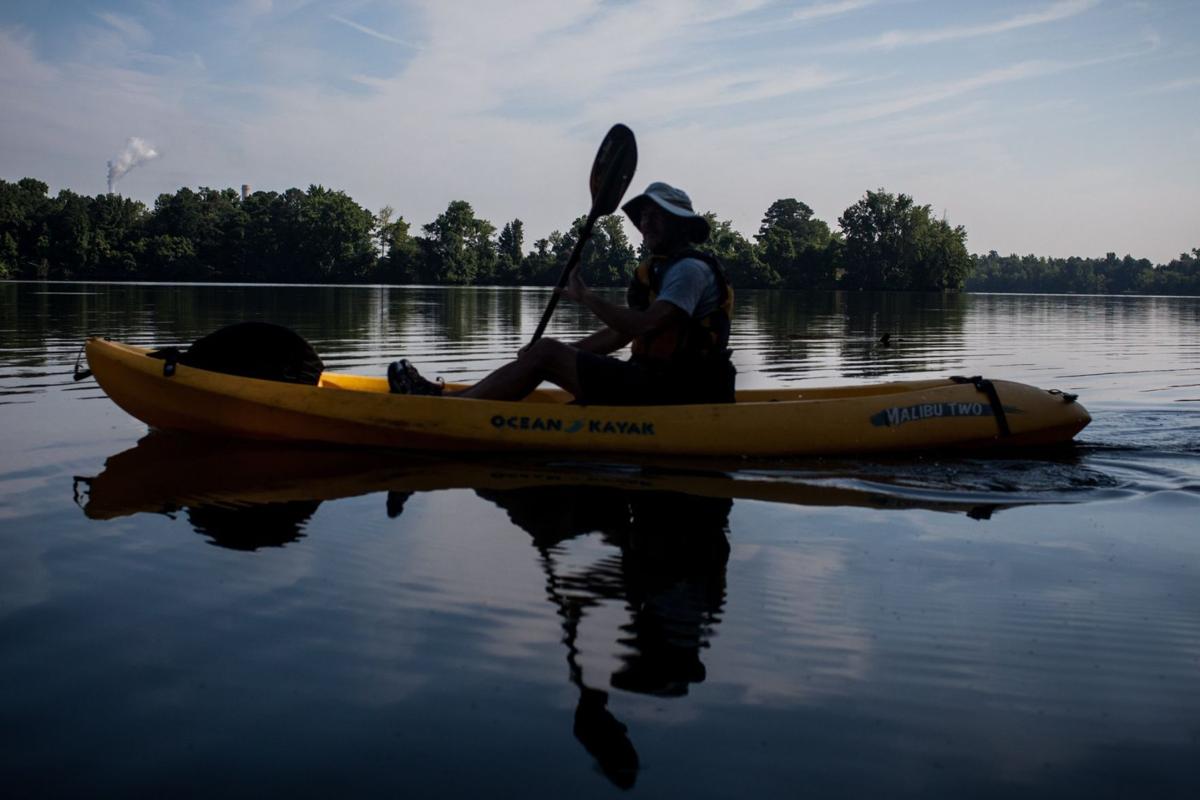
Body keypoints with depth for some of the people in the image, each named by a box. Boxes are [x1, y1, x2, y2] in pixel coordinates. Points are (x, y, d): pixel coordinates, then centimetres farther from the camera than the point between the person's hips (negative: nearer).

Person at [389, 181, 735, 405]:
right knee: (546, 353, 11)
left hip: (673, 392, -10)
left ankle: (446, 404, -5)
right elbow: (620, 334, 19)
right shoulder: (655, 270, 22)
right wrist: (564, 353, 10)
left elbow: (645, 326, -25)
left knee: (545, 354, -11)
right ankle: (451, 398, 7)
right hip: (659, 384, 10)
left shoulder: (690, 268, -10)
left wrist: (587, 298, -17)